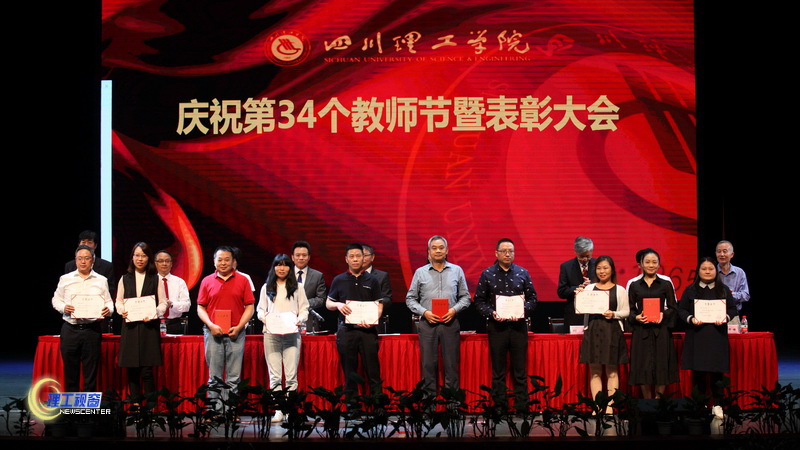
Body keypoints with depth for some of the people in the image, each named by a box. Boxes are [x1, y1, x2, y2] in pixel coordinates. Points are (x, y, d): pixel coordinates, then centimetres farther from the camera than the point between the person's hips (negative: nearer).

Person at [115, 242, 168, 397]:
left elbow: (163, 303, 6)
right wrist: (122, 311, -7)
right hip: (130, 327, 2)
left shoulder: (155, 279, 7)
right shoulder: (125, 279, 13)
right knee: (132, 371, 2)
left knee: (147, 371, -8)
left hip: (149, 327, -2)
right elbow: (119, 301, 14)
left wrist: (154, 313, -13)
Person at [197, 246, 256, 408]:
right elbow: (200, 308, 8)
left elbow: (249, 307, 4)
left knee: (233, 377, 1)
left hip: (235, 333, 0)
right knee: (214, 377, 3)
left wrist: (239, 327, -8)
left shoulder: (242, 281, 6)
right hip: (213, 333, 1)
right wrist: (211, 325, -8)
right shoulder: (207, 281, 8)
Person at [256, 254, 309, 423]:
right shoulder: (266, 288, 14)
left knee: (291, 375, -5)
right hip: (271, 334, 1)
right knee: (274, 375, -2)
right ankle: (278, 411, 0)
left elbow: (304, 309, 10)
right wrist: (265, 318, -6)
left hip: (292, 334, -1)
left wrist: (300, 320, -9)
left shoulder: (297, 288, 11)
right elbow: (260, 309, 15)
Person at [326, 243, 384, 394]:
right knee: (349, 372, 4)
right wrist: (338, 305, -9)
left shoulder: (372, 280, 9)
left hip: (367, 330, 0)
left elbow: (379, 305, 8)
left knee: (373, 369, -3)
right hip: (346, 330, 1)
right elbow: (328, 303, 14)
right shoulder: (339, 280, 9)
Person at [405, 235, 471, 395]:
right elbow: (410, 298, 8)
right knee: (428, 364, 1)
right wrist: (424, 312, -8)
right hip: (428, 323, 0)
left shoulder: (457, 271, 9)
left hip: (450, 322, 0)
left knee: (451, 363, 1)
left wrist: (455, 309, -8)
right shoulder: (420, 272, 8)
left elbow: (465, 296, 10)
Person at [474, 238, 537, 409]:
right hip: (497, 326, -1)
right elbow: (479, 300, 4)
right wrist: (491, 313, -13)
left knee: (520, 370, 3)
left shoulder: (523, 273, 7)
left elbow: (532, 298, 9)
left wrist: (524, 310, -10)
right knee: (498, 371, 4)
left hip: (518, 325, 1)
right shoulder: (487, 274, 3)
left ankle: (522, 405, 8)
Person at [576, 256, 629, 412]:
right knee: (595, 371, 3)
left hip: (612, 332, -2)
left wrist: (614, 314, -13)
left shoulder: (619, 290, 4)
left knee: (612, 371, 1)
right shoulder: (589, 288, 10)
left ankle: (610, 406, 5)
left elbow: (626, 311, 4)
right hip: (592, 331, 2)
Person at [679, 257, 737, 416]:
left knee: (717, 371, 0)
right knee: (698, 371, 0)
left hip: (717, 336, 0)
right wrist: (691, 319, -13)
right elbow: (681, 309, 5)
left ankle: (717, 404, 11)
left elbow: (733, 308, 10)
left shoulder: (724, 290, 10)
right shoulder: (690, 290, 6)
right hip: (696, 336, 0)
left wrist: (726, 318, -10)